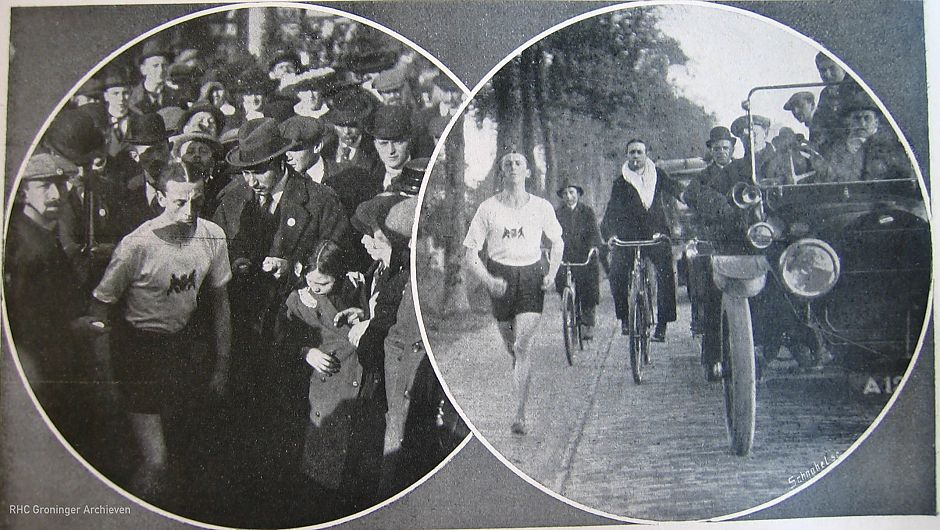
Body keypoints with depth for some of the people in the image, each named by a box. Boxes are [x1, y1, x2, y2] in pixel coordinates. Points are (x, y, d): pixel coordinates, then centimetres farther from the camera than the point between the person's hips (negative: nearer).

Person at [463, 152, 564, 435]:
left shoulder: (542, 207, -1)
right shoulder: (488, 208, -4)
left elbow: (557, 242, 16)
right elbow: (471, 254, -4)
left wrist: (552, 273, 1)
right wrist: (488, 280, -19)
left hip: (531, 276, -1)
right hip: (500, 277, 1)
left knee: (523, 346, -13)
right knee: (511, 345, 13)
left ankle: (519, 414, -8)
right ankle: (521, 394, 44)